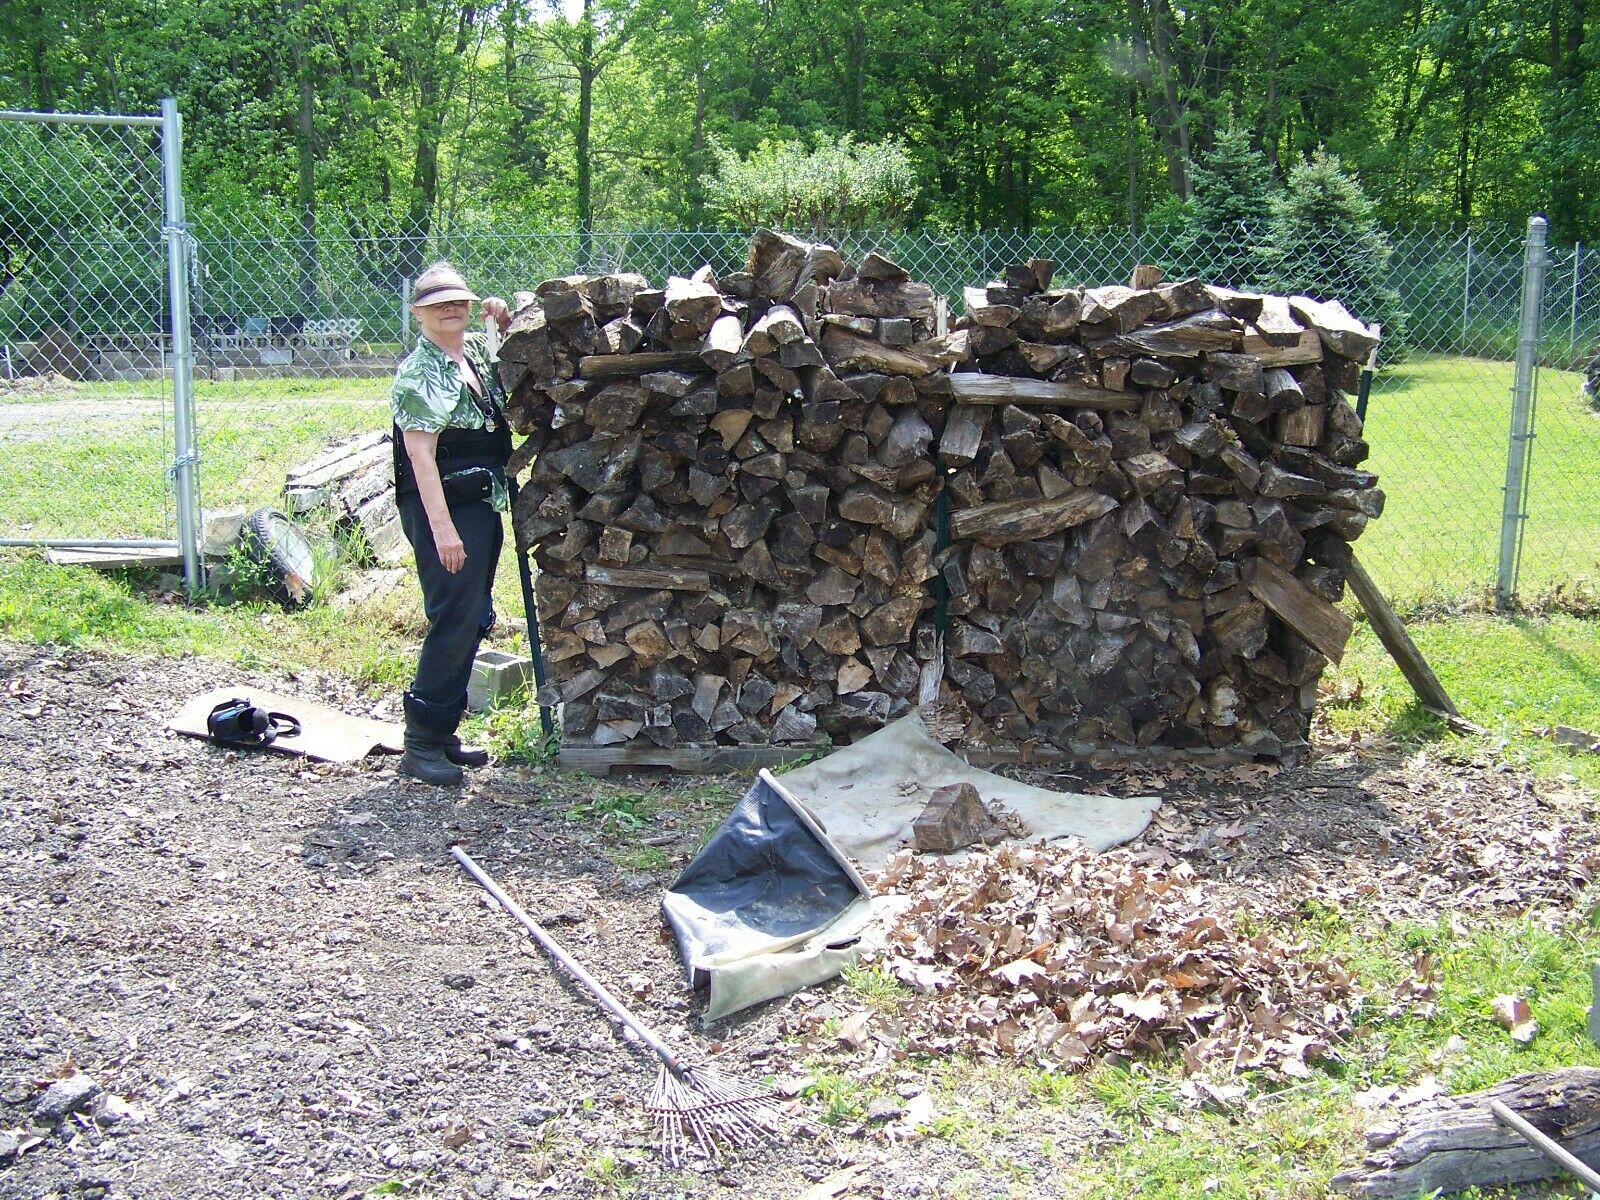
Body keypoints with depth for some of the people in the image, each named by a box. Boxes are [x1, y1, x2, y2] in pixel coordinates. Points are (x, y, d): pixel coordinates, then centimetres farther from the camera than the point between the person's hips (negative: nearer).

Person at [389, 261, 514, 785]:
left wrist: (507, 326, 11)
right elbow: (420, 454, -19)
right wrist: (442, 528, -25)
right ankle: (421, 744, -4)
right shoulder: (420, 373, -12)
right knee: (454, 622, -11)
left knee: (473, 620, 12)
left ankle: (443, 733, 22)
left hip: (483, 505, 9)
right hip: (444, 508, -9)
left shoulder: (476, 351, 12)